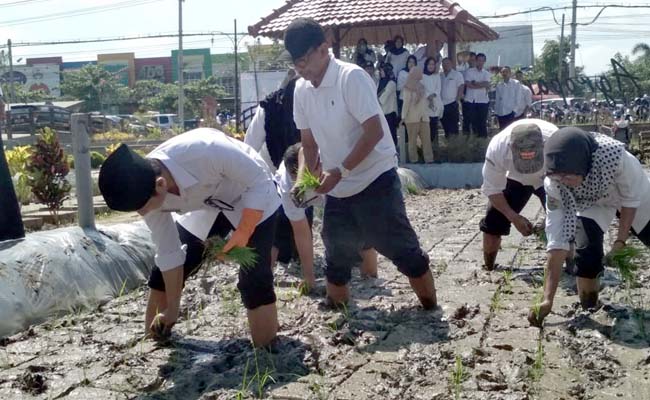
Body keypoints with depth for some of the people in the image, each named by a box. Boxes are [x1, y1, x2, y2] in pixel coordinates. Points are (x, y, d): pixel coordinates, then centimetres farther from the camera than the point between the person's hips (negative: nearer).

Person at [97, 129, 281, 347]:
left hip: (255, 200, -5)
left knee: (254, 281, -17)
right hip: (207, 207, 5)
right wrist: (172, 308, -2)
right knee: (162, 275, 1)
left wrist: (242, 236, -30)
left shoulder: (205, 151, -43)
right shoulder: (144, 188, -22)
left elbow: (261, 181, -27)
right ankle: (153, 339, 23)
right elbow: (168, 252, -9)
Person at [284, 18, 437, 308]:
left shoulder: (351, 77, -17)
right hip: (337, 190, 7)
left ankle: (432, 312, 12)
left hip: (375, 181, -7)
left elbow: (374, 132, -21)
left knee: (404, 252, -2)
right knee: (336, 258, 14)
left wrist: (340, 171, -22)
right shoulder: (301, 90, 3)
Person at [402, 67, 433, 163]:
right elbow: (406, 103, -7)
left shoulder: (422, 87, 15)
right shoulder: (408, 88, -4)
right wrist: (403, 117, -8)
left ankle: (429, 159, -1)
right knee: (412, 140, 0)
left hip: (424, 117, 6)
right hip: (412, 118, -6)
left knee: (426, 138, -1)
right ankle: (413, 160, 6)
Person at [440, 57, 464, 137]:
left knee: (453, 125, -6)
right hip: (442, 105, 4)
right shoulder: (440, 76, 13)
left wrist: (457, 100, -10)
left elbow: (461, 88, -5)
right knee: (445, 125, 8)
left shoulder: (457, 74, 0)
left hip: (452, 104, -4)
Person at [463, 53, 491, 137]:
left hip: (483, 101, 1)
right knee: (473, 122, 0)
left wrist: (475, 83, -8)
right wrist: (482, 85, -4)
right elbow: (468, 84, -8)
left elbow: (487, 85, -6)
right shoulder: (469, 71, 7)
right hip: (471, 101, -1)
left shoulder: (486, 73, 12)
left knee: (483, 123, 1)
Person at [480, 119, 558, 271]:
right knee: (493, 222, -5)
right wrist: (514, 217, -32)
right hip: (515, 178, 1)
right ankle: (488, 269, 16)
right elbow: (492, 189, -24)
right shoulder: (497, 147, -39)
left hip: (553, 179, -1)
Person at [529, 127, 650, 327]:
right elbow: (557, 240, -33)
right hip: (591, 204, 0)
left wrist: (621, 239, -24)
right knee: (586, 251, -18)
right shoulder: (553, 184, -36)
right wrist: (548, 299, -35)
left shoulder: (614, 155, -45)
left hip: (632, 194, 0)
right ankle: (588, 309, 2)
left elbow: (631, 198, -24)